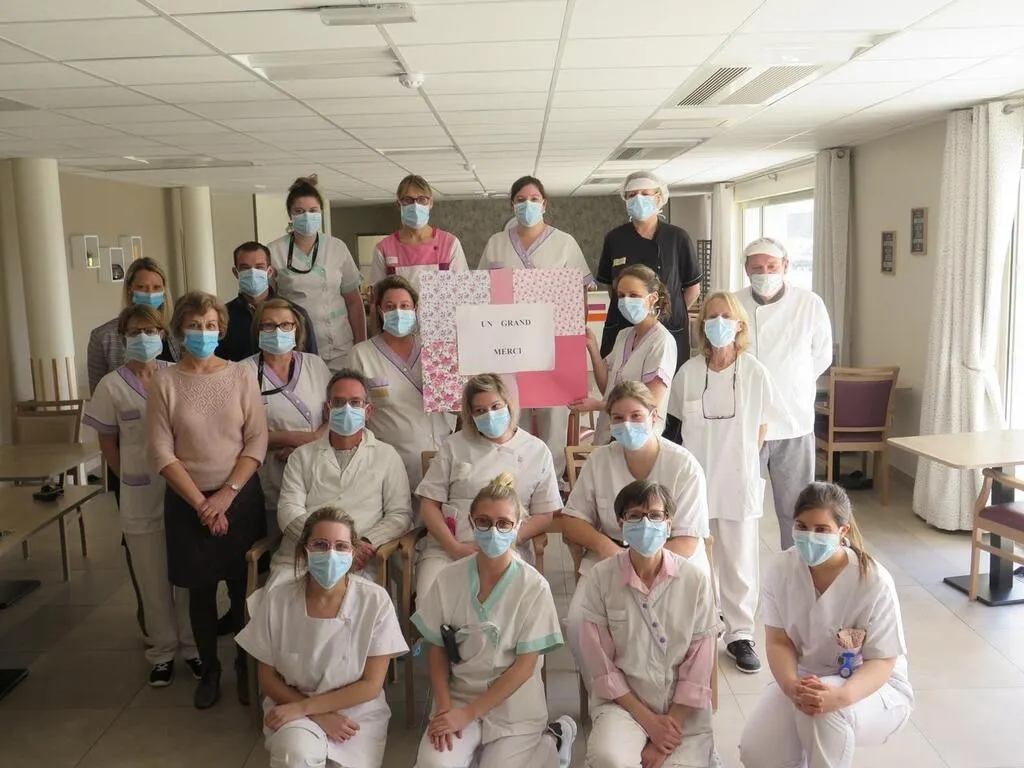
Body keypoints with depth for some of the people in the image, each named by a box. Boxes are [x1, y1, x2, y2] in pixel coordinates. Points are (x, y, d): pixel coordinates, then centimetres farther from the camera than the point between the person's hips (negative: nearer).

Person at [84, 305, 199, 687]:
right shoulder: (111, 386, -5)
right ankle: (163, 651, 27)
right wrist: (135, 480, 3)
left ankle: (191, 645, 26)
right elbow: (107, 444, 4)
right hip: (141, 498, -1)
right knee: (154, 581, 11)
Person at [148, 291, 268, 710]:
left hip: (241, 496, 0)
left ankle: (247, 667, 25)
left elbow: (256, 442, -4)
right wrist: (200, 502, -11)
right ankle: (209, 670, 27)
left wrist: (227, 494, -12)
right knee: (201, 589, 9)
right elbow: (162, 452, -6)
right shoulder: (164, 381, -3)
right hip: (186, 501, 0)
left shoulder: (241, 376, -2)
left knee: (244, 585, 6)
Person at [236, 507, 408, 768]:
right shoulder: (278, 599, -11)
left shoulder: (375, 600, -14)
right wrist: (320, 717, -12)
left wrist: (302, 708, -15)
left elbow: (371, 685, -10)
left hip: (357, 713, 2)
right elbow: (268, 679, -1)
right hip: (291, 708, -2)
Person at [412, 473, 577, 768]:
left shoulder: (534, 587, -12)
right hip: (458, 695, 2)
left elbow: (524, 667, -11)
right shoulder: (449, 579, -5)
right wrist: (444, 707, -11)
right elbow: (436, 650, 3)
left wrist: (468, 714, -14)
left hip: (513, 703, -2)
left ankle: (552, 741, 14)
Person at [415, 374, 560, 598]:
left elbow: (543, 516, 8)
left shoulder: (537, 451, 12)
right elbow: (429, 504, 9)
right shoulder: (455, 445, 13)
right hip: (446, 547, 1)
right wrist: (455, 548, -7)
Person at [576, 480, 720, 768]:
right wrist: (649, 720, -9)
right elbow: (601, 664, -6)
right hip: (624, 700, -2)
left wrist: (670, 729, -9)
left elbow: (698, 667, -5)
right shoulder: (600, 579, -10)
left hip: (683, 705, 2)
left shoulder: (696, 579, -7)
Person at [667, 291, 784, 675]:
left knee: (739, 562, 7)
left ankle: (740, 634, 21)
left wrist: (741, 459, 3)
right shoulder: (688, 372, -4)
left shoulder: (755, 373, -6)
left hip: (739, 482, -1)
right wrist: (705, 456, 4)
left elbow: (760, 428, 4)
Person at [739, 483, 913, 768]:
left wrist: (840, 696, -40)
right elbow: (779, 641, -11)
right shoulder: (782, 569, -14)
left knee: (826, 712, -37)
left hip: (874, 686, -3)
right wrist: (791, 685, -33)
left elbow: (882, 662, -20)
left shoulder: (875, 583, -24)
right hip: (804, 678, 4)